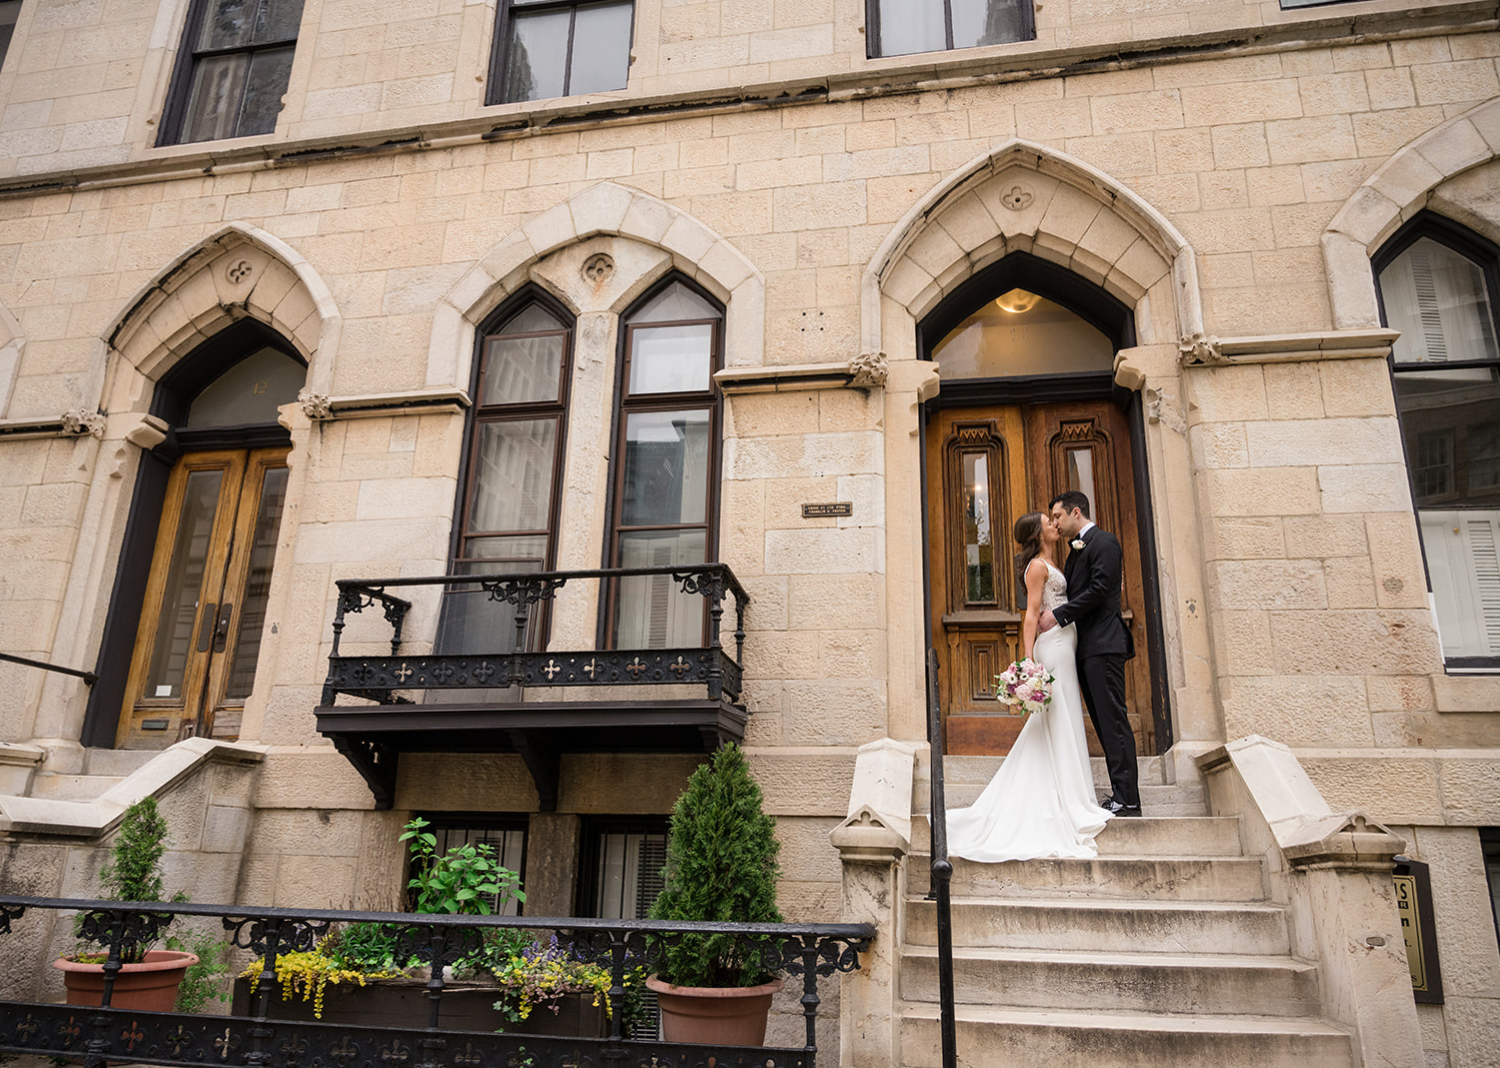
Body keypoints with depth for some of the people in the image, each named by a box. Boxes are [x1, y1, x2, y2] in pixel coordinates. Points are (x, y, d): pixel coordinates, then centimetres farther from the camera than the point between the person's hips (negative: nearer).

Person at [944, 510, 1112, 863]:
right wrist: (1028, 660, -21)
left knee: (1061, 723, 12)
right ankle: (1070, 804, -1)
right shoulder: (1037, 566, -9)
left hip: (1063, 646, 10)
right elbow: (1031, 615, -16)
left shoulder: (1049, 565, 19)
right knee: (1061, 724, -6)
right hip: (1054, 647, -10)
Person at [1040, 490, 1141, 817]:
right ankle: (1120, 793, 13)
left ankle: (1127, 799, -7)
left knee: (1113, 721, -9)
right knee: (1103, 722, 9)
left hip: (1103, 645, -10)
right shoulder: (1077, 548, 22)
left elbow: (1099, 590, -17)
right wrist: (1053, 611, 4)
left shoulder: (1103, 541, -7)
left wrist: (1058, 614, -15)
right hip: (1085, 647, 10)